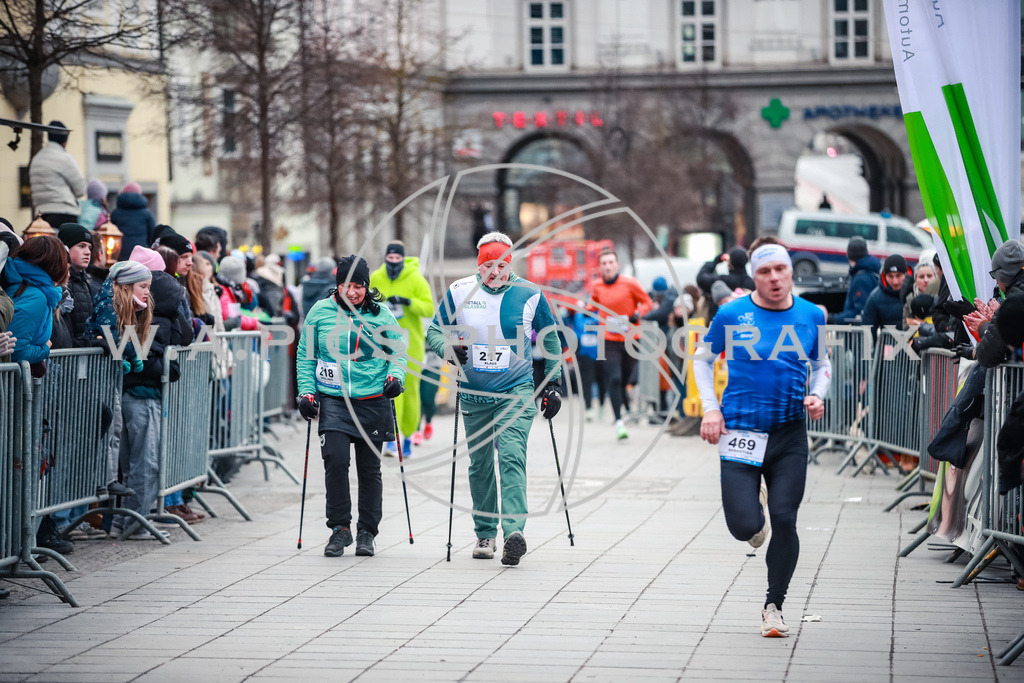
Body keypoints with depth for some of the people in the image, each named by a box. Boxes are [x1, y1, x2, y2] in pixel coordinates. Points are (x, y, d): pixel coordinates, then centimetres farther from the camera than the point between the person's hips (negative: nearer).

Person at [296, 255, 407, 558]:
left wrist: (395, 375, -11)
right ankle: (340, 528, -2)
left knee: (369, 469, 5)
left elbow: (398, 350, 8)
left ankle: (366, 532, 18)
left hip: (373, 401, 1)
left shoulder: (380, 313, 3)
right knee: (335, 460, -16)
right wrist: (307, 392, 1)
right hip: (333, 400, 0)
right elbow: (305, 356, 10)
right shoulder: (320, 312, 4)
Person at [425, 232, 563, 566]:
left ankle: (513, 531, -29)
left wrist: (553, 383, 6)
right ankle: (485, 534, 25)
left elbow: (550, 338, 9)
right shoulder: (459, 292, -3)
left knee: (511, 457, -19)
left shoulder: (529, 294, -4)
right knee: (480, 465, 11)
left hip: (517, 391, -2)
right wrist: (448, 348, -19)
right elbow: (434, 330, 4)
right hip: (474, 395, 2)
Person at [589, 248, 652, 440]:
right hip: (609, 341, 0)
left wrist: (638, 314, -13)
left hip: (631, 338, 0)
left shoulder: (629, 283, -5)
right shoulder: (597, 286, 3)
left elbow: (647, 302, 4)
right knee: (614, 379, -12)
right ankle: (619, 420, -11)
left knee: (626, 379, 5)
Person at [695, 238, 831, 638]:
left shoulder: (811, 316, 3)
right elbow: (704, 361, 11)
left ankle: (774, 606, 14)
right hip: (741, 431, -1)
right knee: (744, 527, -10)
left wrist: (817, 396, 1)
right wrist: (710, 409, 0)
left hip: (790, 435, 1)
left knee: (784, 521, -6)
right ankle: (755, 507, 30)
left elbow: (822, 364, 20)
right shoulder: (733, 314, -3)